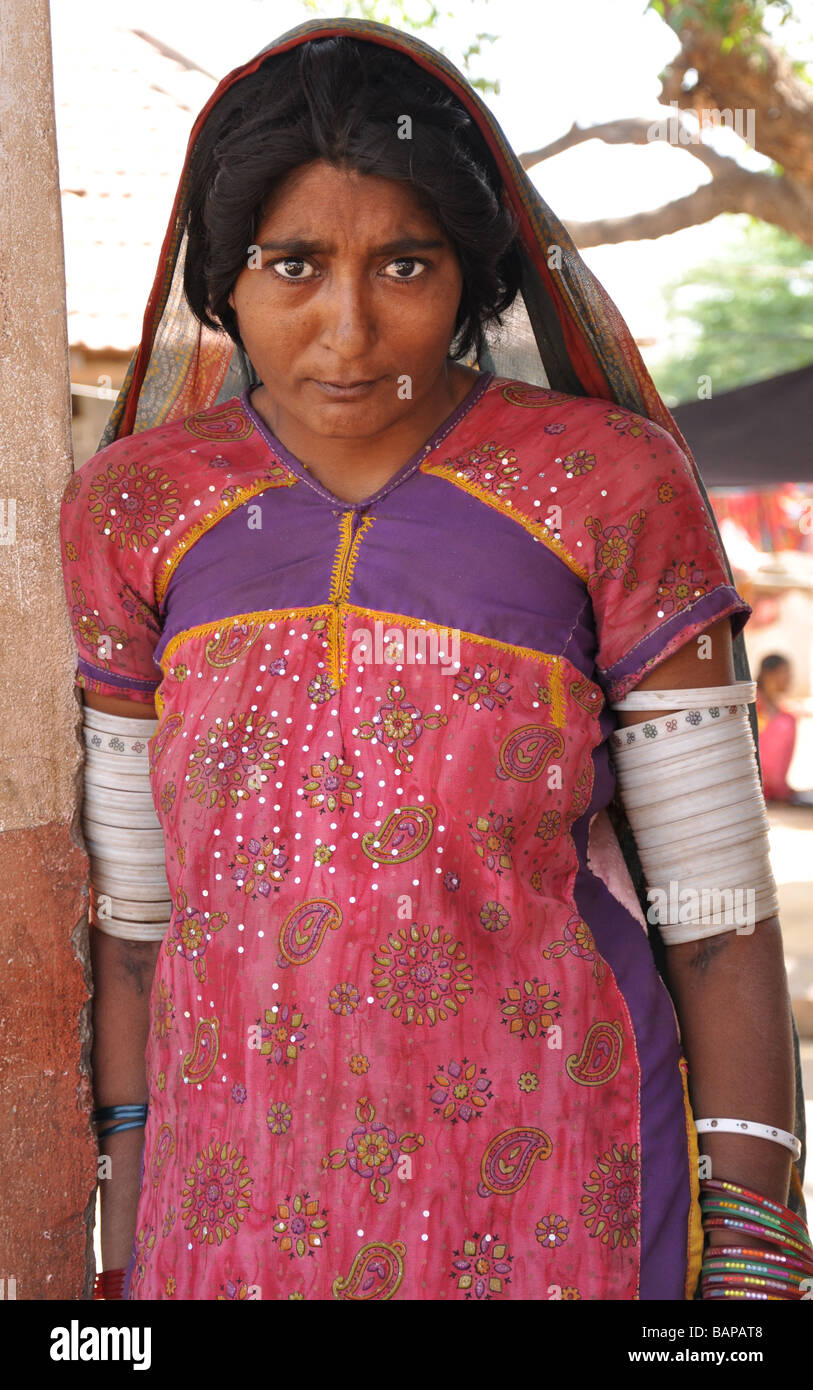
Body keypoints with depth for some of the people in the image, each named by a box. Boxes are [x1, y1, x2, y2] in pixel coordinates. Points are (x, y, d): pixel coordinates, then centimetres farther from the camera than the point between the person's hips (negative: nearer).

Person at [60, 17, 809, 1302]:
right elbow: (134, 895, 4)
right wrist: (127, 1235, 5)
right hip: (242, 1193, 3)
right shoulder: (137, 508, -1)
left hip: (554, 1192, -2)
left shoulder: (611, 487, -9)